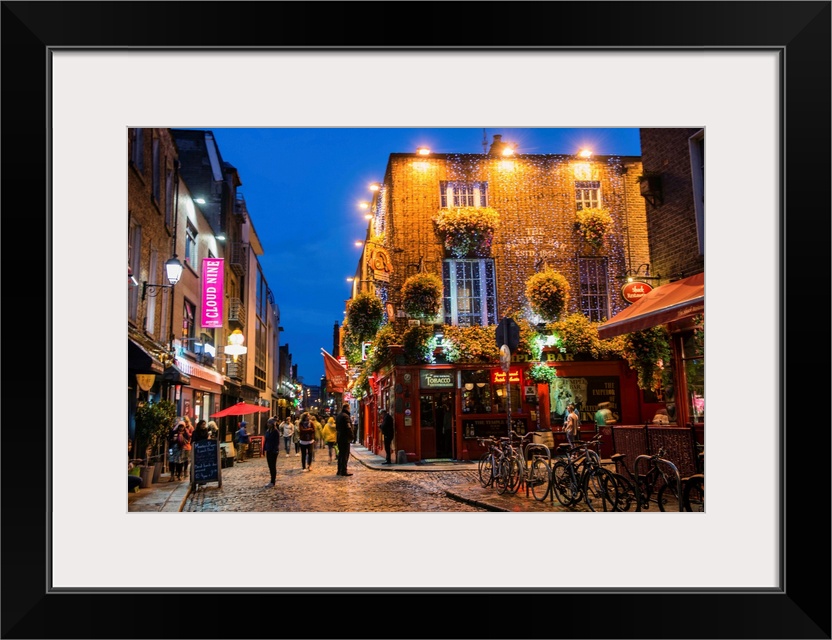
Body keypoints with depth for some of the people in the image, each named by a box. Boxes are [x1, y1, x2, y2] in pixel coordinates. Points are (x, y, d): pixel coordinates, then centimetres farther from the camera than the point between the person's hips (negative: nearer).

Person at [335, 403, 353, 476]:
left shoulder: (338, 416, 15)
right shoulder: (345, 416, -15)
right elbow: (348, 428, -20)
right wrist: (351, 436, -13)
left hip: (339, 438, 9)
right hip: (345, 438, -9)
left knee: (341, 454, 16)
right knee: (345, 455, -5)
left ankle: (339, 470, 20)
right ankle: (343, 471, -6)